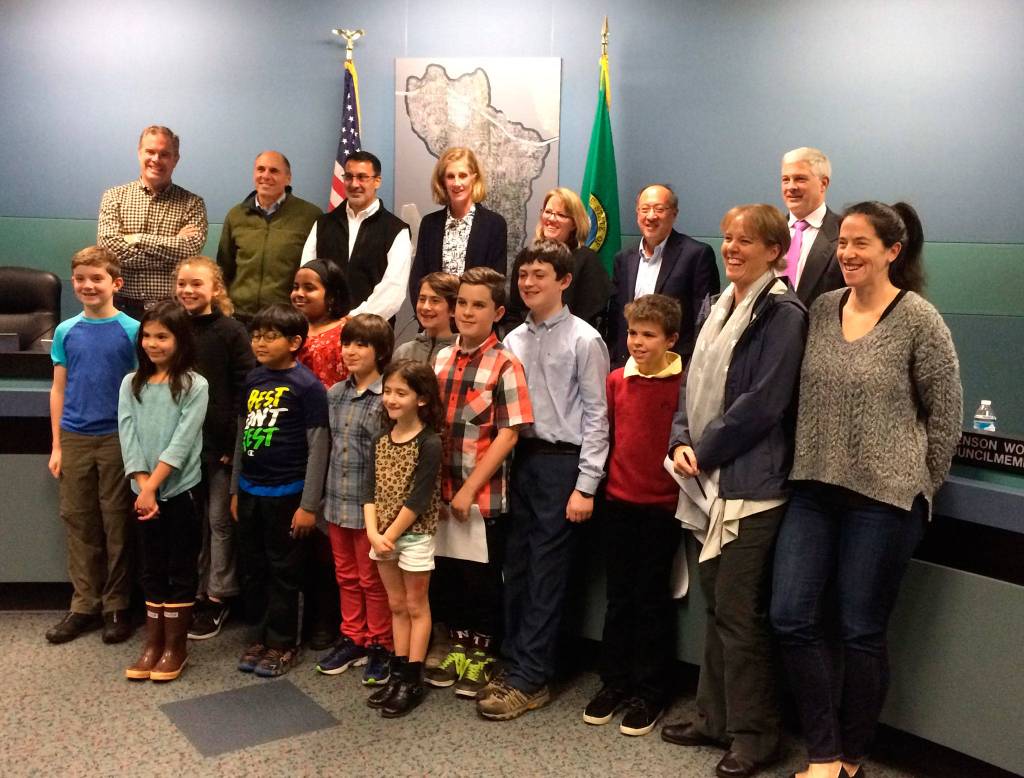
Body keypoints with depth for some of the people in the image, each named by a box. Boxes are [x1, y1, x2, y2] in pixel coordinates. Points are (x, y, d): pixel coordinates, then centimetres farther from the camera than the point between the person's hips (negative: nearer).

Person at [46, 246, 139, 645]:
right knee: (78, 523, 9)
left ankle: (116, 606, 15)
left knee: (117, 524, 4)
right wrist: (57, 446, 5)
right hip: (75, 439, 3)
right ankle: (84, 604, 21)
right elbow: (58, 389, 8)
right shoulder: (65, 331, 5)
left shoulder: (132, 330, -4)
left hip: (118, 439, -3)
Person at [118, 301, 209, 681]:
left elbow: (182, 442, -14)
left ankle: (176, 645, 16)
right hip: (143, 492, 4)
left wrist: (153, 486, -17)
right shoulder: (131, 384, 5)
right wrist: (143, 488, -14)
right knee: (151, 568, 13)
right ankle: (153, 642, 23)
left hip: (181, 490, -4)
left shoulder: (195, 386, -7)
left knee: (181, 568, 5)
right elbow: (128, 438, -3)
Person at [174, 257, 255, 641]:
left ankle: (219, 597, 17)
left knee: (220, 520, 5)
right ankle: (193, 593, 26)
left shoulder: (231, 332, -8)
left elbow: (246, 389, -10)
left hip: (221, 443, -4)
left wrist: (236, 442, -14)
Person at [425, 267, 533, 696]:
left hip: (484, 495, -5)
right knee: (448, 572, 15)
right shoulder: (440, 360, 7)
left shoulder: (504, 364, -11)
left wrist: (470, 489, -14)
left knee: (483, 577, 9)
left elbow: (508, 434, -14)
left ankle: (481, 655, 26)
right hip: (442, 490, 5)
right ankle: (458, 647, 33)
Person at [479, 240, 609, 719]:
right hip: (522, 458, 6)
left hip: (563, 462, -6)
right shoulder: (513, 340, 10)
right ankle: (514, 664, 24)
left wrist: (586, 485, -12)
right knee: (516, 567, 11)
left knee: (546, 573, 0)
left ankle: (530, 680, 10)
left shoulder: (584, 340, -7)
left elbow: (595, 415, -9)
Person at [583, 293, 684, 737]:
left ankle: (649, 693, 20)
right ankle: (613, 683, 26)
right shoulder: (616, 381, 4)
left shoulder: (683, 384, -10)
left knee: (652, 598, 6)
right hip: (619, 501, 4)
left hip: (663, 505, -4)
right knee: (619, 596, 13)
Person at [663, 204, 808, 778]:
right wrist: (682, 441, 0)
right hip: (711, 480, 8)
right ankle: (717, 718, 30)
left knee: (739, 611, -1)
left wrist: (705, 453, -10)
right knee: (718, 603, 16)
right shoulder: (720, 306, 14)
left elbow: (761, 404, -17)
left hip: (753, 483, -8)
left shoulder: (783, 313, -11)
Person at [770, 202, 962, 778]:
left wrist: (917, 488, 1)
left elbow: (946, 415, -3)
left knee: (861, 632, 6)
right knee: (792, 618, 1)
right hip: (815, 491, 5)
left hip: (884, 498, -5)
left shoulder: (919, 319, -9)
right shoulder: (822, 310, 6)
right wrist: (808, 466, 10)